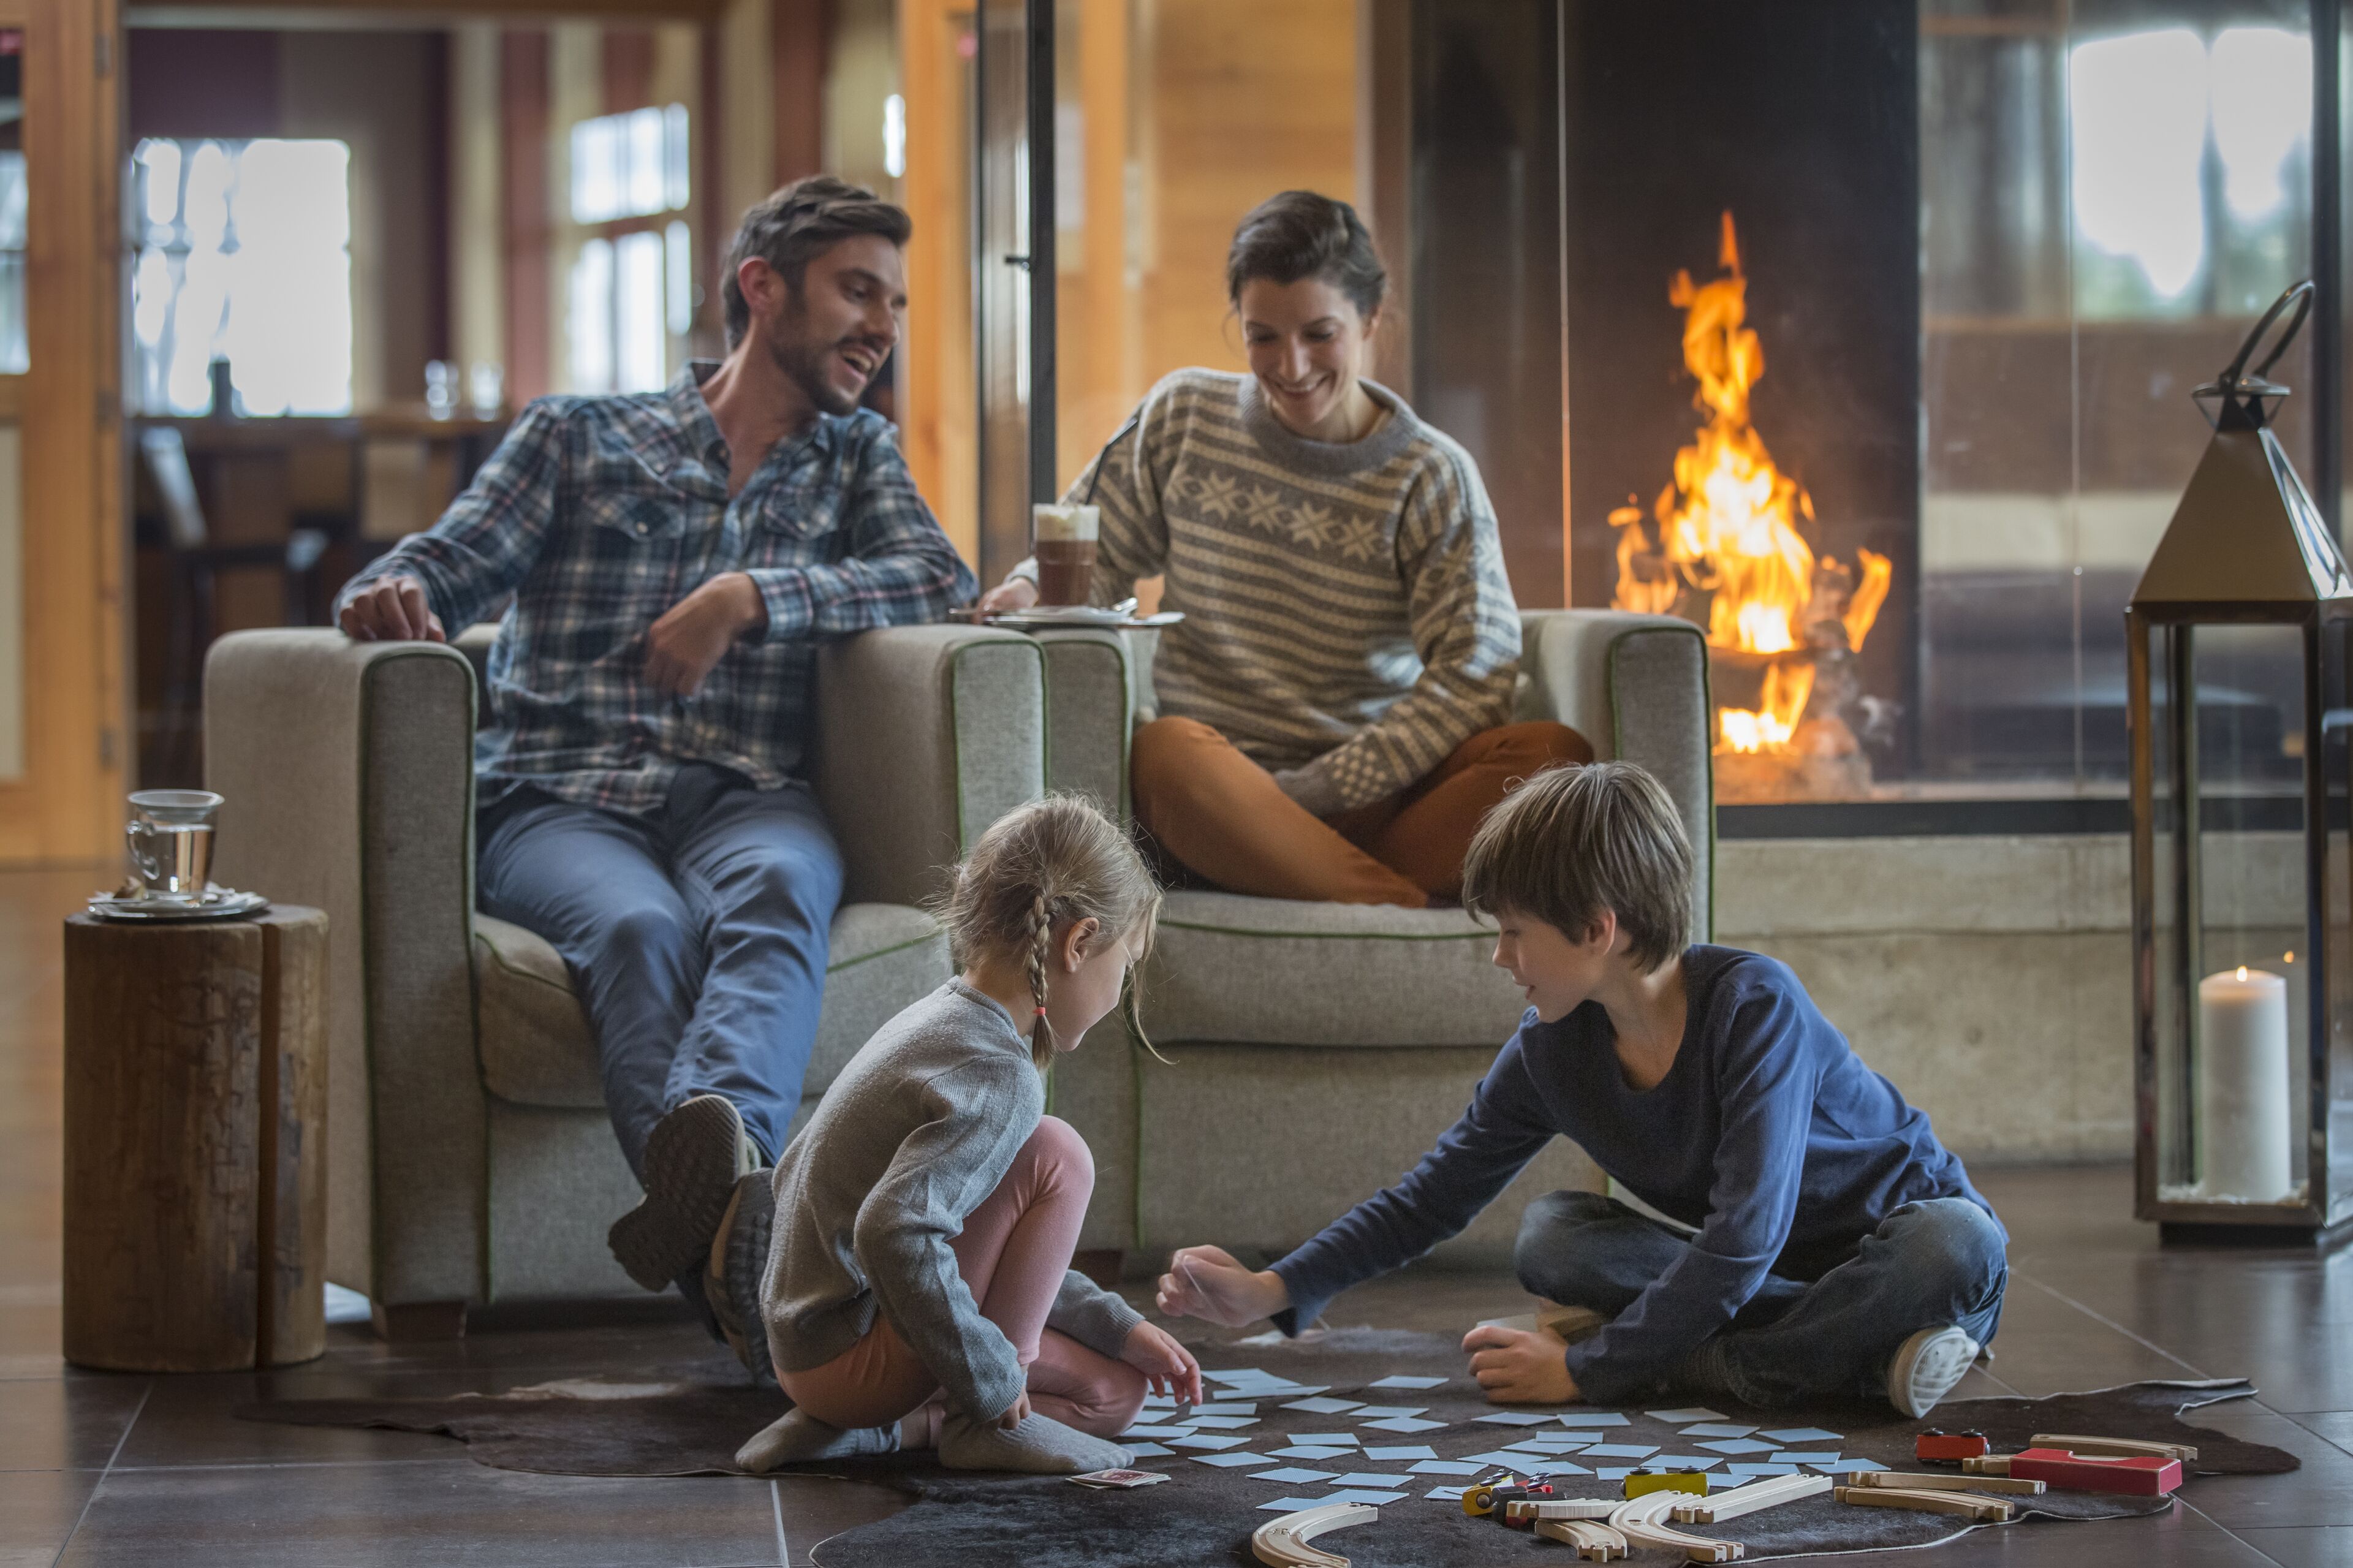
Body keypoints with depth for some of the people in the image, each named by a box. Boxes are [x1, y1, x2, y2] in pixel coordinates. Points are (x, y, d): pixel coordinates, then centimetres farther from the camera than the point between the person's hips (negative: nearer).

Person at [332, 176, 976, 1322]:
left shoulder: (856, 456, 26)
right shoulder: (576, 435, 21)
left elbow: (938, 576, 7)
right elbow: (445, 562, 11)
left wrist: (752, 599, -8)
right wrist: (391, 596, -16)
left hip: (745, 796, 1)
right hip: (561, 798, -1)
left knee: (776, 888, -38)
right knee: (641, 927, -37)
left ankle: (722, 1124, -67)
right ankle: (726, 1225, -60)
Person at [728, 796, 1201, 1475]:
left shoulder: (940, 1022, 11)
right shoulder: (999, 1076, -21)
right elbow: (895, 1232, -37)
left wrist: (1119, 1328, 16)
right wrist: (991, 1382, -24)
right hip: (846, 1351, -10)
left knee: (1115, 1392, 16)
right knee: (1057, 1156, -16)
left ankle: (868, 1427, 4)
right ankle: (978, 1423, -11)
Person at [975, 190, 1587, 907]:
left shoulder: (1433, 480, 3)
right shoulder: (1184, 418, 10)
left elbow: (1473, 676, -5)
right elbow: (1093, 551, 17)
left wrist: (1316, 788, -14)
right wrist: (1033, 590, -9)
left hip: (1376, 791, 0)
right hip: (1219, 789, 0)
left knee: (1555, 754, -28)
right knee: (1166, 749, -37)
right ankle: (1411, 910, -37)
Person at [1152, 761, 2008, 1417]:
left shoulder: (1753, 1004, -28)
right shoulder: (1552, 1048, -8)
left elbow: (1745, 1236, -33)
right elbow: (1432, 1194, 1)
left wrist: (1586, 1368, -30)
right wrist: (1272, 1292, -9)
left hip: (1899, 1231, -6)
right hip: (1755, 1274, 6)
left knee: (1958, 1250, -39)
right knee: (1550, 1234, -18)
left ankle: (1708, 1364, -32)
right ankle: (1864, 1344, -26)